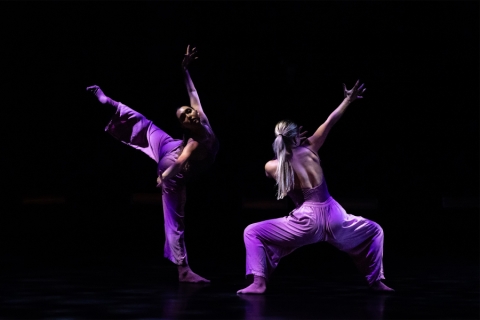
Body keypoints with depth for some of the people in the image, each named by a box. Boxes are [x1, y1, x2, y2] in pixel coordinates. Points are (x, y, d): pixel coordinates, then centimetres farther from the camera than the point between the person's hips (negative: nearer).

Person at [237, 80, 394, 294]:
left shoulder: (271, 167, -1)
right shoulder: (309, 150, -1)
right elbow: (329, 122, 6)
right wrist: (348, 100, 17)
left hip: (307, 221, -1)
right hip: (332, 218, 1)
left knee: (252, 233, 9)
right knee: (374, 231, 27)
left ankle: (258, 282, -11)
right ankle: (376, 282, 24)